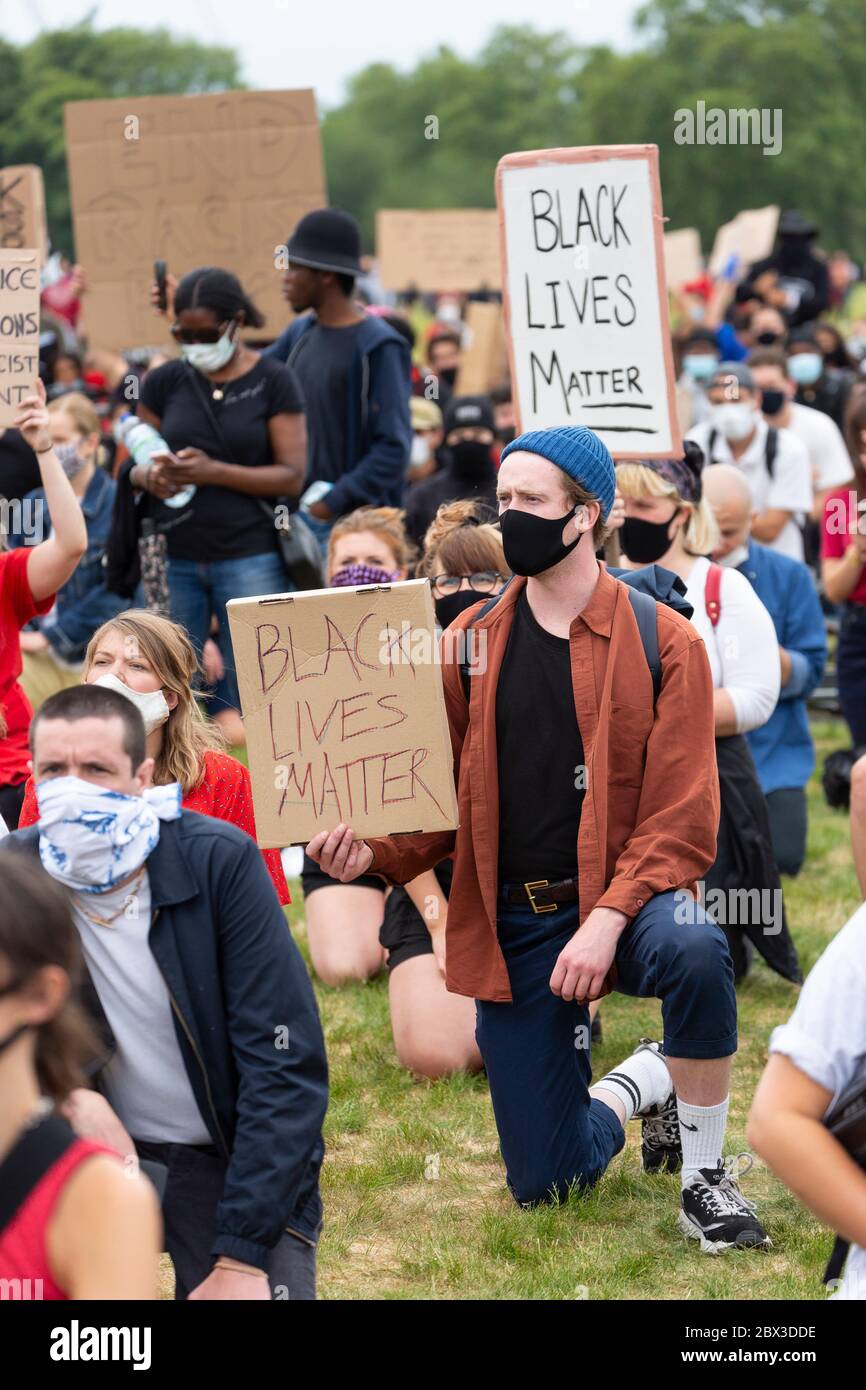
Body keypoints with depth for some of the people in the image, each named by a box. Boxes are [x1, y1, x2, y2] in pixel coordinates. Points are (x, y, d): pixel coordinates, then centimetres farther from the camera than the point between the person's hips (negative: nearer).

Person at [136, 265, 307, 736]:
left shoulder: (273, 381, 0)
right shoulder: (165, 381, 7)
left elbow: (292, 476, -5)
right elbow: (134, 464, 11)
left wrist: (214, 471, -17)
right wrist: (149, 476, -13)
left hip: (250, 557, -2)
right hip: (173, 558, 2)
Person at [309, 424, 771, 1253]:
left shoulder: (661, 643, -6)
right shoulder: (472, 643, 4)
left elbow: (682, 817, -12)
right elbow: (443, 798, 5)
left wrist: (608, 921, -26)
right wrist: (371, 853, -16)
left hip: (625, 901, -3)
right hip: (512, 922, 3)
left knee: (693, 952, -40)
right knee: (543, 1184, 1)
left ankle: (703, 1179, -17)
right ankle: (640, 1084, 36)